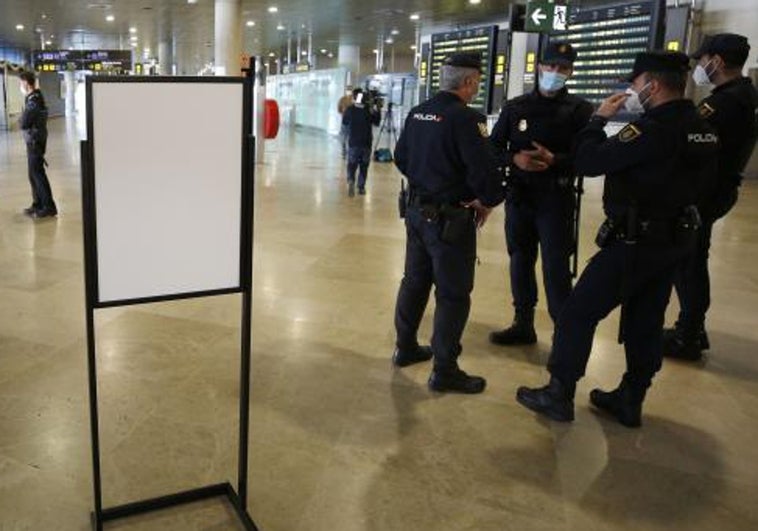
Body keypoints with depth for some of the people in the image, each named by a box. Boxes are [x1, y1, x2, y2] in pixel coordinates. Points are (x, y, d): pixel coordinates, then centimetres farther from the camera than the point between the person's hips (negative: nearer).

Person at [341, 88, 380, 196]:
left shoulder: (349, 110, -7)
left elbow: (344, 122, 8)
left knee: (352, 164, 8)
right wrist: (377, 110, 9)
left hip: (353, 143, -1)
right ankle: (361, 187, 14)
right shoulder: (369, 109, -6)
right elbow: (376, 122, 7)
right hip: (366, 143, 1)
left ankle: (351, 181, -18)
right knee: (364, 165, 12)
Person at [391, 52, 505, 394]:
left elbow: (401, 158, 13)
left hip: (417, 209, 8)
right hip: (451, 218, -8)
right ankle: (445, 370, 9)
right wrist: (489, 200, -6)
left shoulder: (417, 113, 5)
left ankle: (406, 348, 32)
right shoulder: (465, 119, -20)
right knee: (453, 294, 2)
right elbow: (484, 170, -24)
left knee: (415, 281, 19)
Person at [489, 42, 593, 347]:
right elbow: (494, 148, 7)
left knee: (556, 269, -5)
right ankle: (523, 325, 26)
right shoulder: (516, 107, 7)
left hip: (556, 198, -4)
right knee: (520, 261, 12)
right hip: (518, 196, 4)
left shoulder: (579, 109, -1)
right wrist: (515, 158, -14)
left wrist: (555, 161, -21)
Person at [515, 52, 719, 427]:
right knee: (646, 321, 15)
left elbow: (588, 162, -21)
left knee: (578, 312, 1)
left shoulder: (652, 129, -22)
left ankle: (558, 395, 8)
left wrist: (599, 120, -6)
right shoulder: (702, 131, 7)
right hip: (676, 239, 9)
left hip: (635, 241, -9)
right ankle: (629, 401, 25)